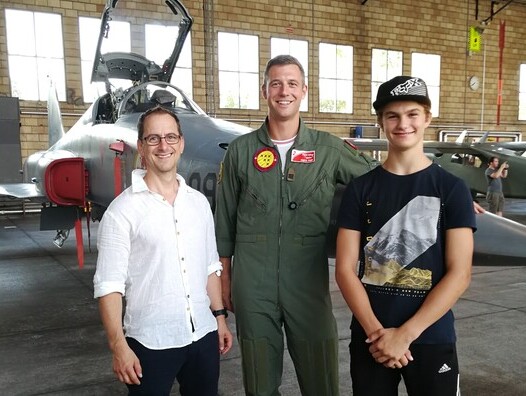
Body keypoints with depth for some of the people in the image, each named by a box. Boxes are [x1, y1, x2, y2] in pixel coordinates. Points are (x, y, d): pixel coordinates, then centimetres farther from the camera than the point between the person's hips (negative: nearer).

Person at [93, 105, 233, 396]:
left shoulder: (199, 202, 6)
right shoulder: (123, 211, -10)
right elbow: (109, 284, -11)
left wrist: (220, 317, 12)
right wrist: (119, 347, -14)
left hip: (203, 334, 5)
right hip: (150, 342, -4)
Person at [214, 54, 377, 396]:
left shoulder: (329, 149, 0)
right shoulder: (241, 151, 2)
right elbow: (225, 222, 7)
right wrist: (224, 279, 8)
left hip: (309, 282, 0)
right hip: (252, 286, 1)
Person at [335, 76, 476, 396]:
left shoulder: (452, 189, -3)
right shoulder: (360, 189, 1)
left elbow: (459, 274, -8)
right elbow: (345, 270, -3)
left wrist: (405, 334, -14)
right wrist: (375, 331, -14)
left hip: (432, 339, -1)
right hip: (369, 339, 1)